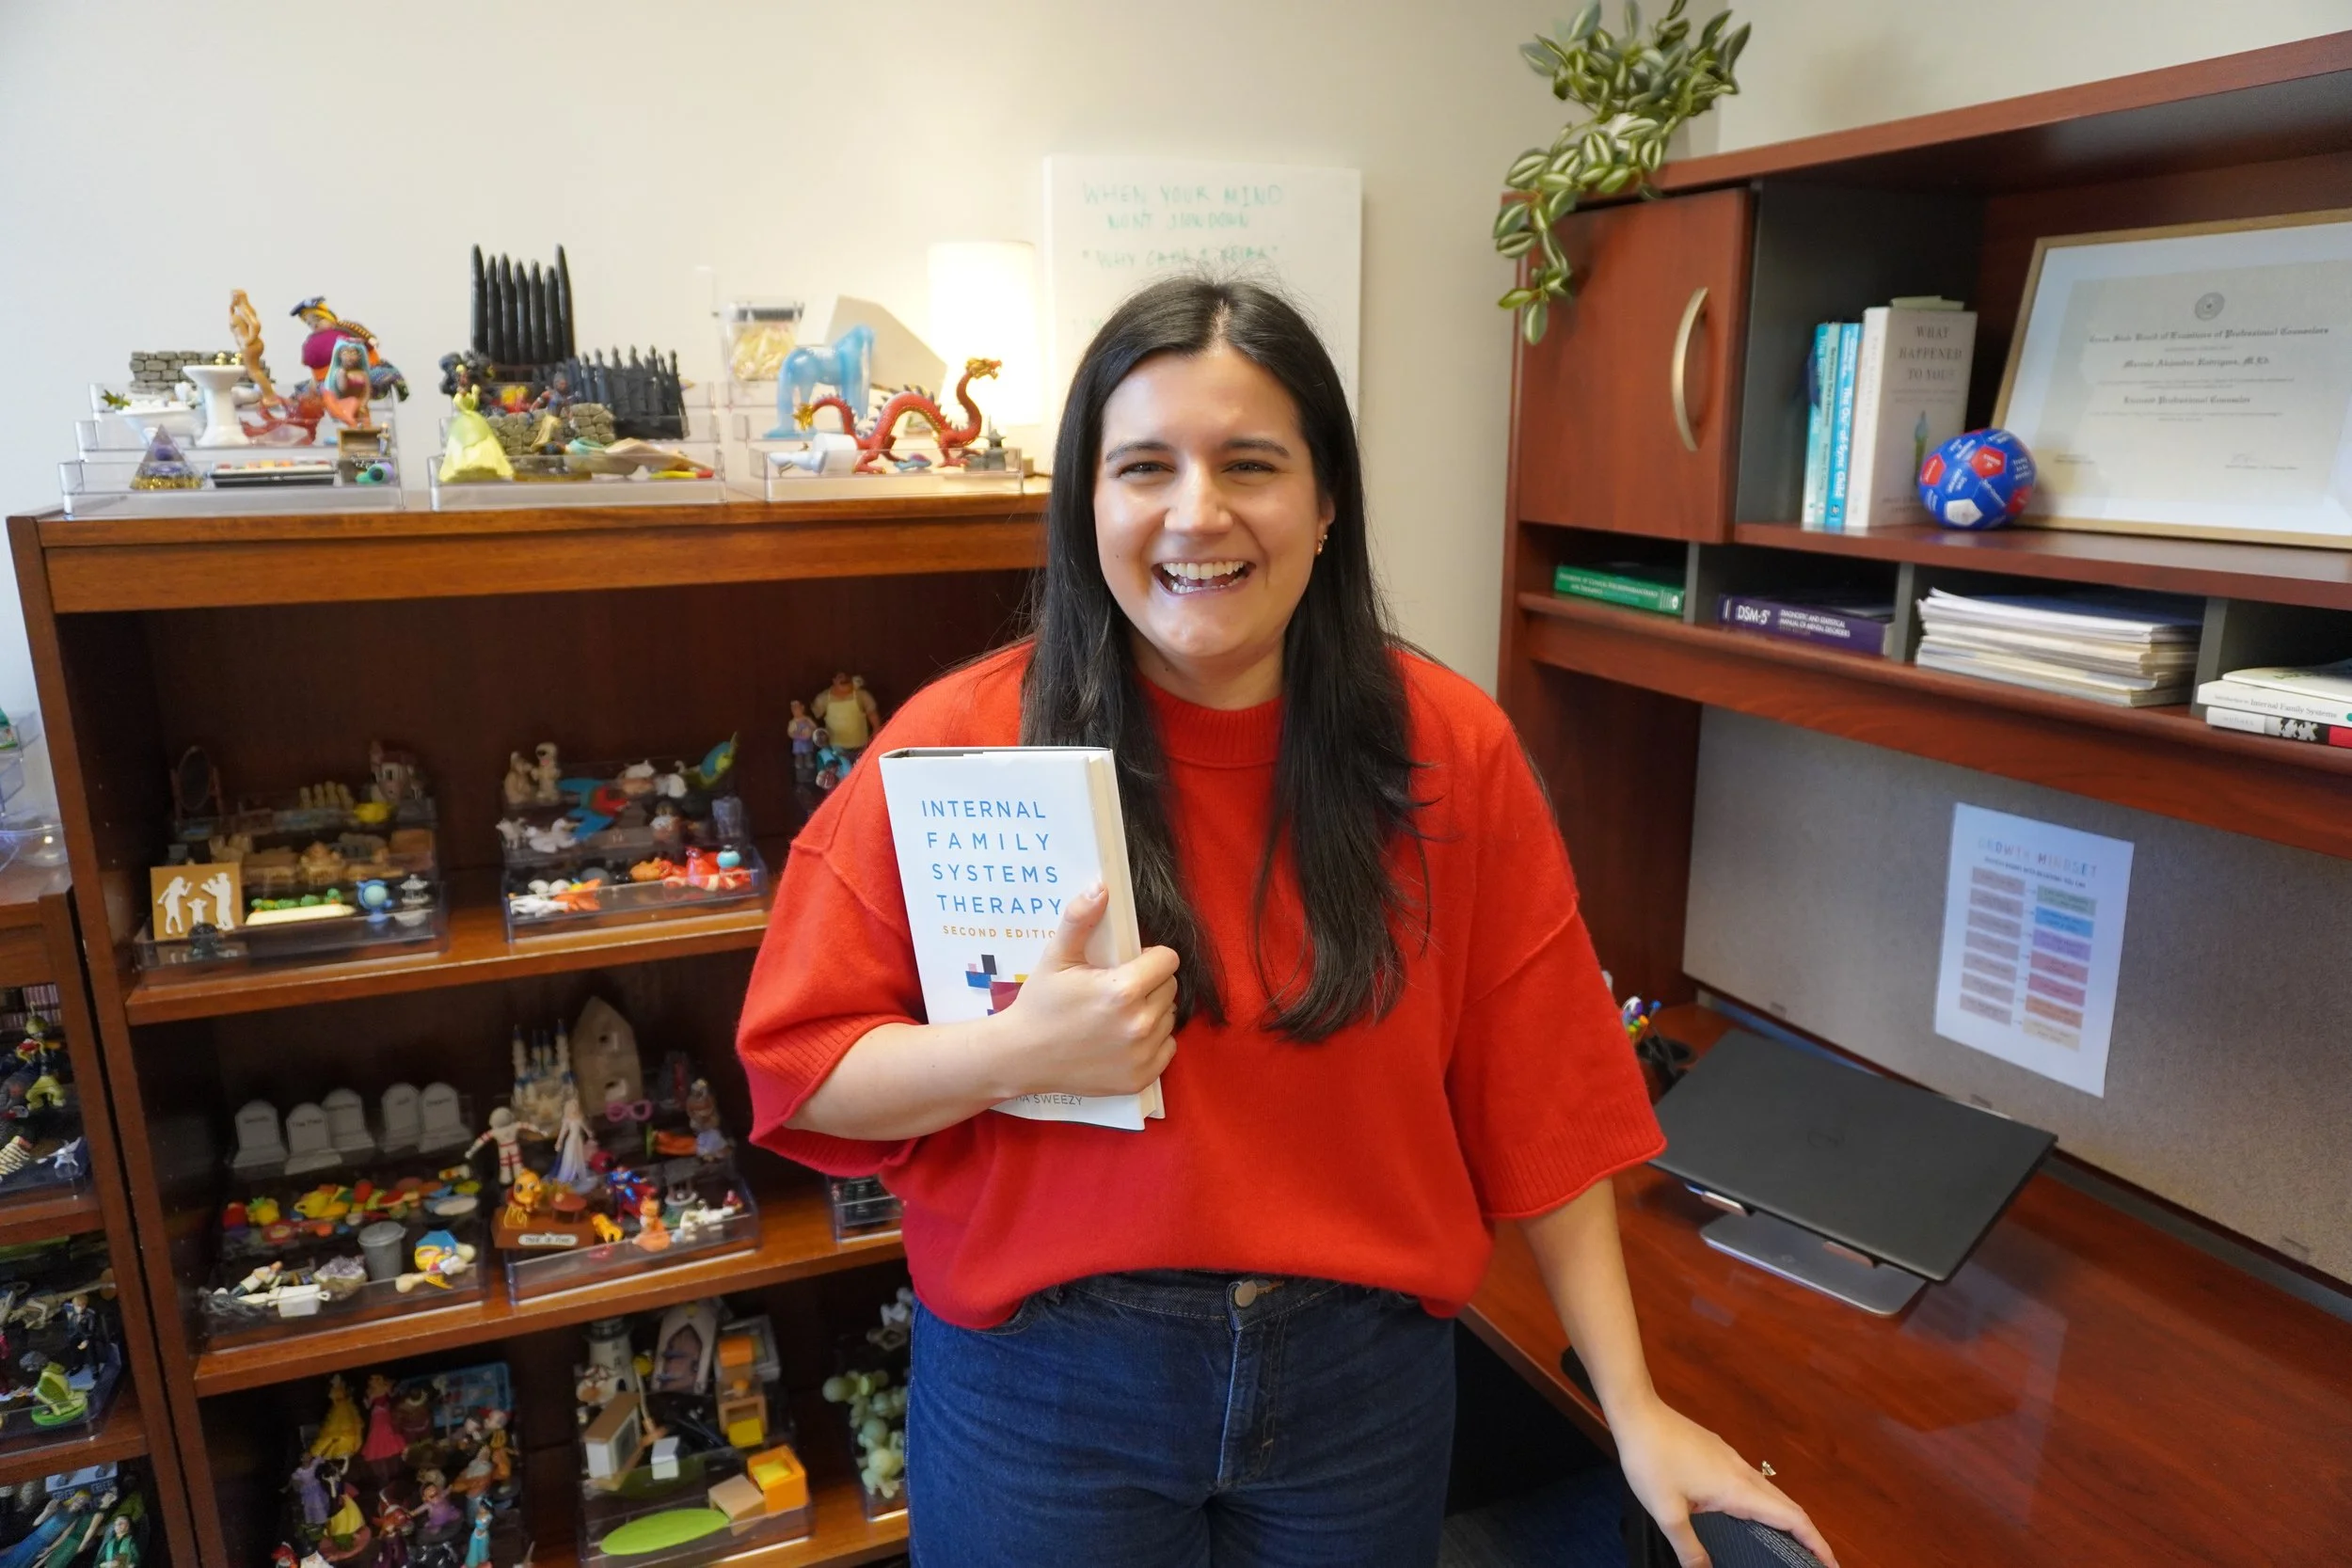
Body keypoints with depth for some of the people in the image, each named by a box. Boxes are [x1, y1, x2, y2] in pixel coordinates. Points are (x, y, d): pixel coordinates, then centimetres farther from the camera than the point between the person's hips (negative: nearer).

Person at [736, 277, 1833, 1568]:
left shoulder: (1447, 749, -7)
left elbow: (1541, 1102, -2)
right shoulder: (962, 744, -13)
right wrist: (1015, 1052, -26)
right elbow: (798, 1066, -7)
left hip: (1364, 1376, 2)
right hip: (1045, 1383, -1)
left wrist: (1634, 1408, -1)